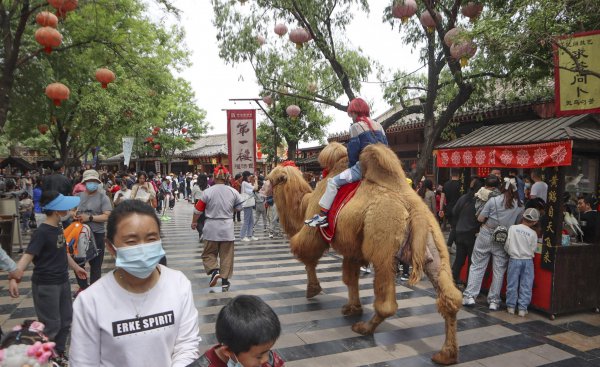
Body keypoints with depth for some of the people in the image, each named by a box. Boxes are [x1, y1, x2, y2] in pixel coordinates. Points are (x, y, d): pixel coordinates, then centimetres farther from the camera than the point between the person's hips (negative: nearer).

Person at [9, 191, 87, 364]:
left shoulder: (58, 228, 3)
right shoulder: (41, 232, -21)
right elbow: (27, 256, -30)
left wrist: (76, 267, 29)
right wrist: (14, 278, -45)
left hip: (63, 281, 8)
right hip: (45, 285, -8)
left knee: (66, 321, 18)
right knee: (51, 325, 2)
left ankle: (59, 353, 37)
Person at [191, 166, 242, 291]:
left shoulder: (207, 192, -9)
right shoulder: (233, 192, -3)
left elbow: (198, 209, -2)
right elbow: (238, 207, 10)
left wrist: (194, 222, 15)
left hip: (211, 228, -1)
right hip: (227, 228, 2)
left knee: (209, 254, 14)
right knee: (226, 255, 10)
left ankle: (214, 270, -9)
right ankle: (225, 280, 13)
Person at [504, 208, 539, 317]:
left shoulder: (512, 228, -8)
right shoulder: (533, 233, -7)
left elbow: (507, 245, -5)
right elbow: (533, 250, -1)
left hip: (514, 260, 0)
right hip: (528, 260, 0)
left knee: (512, 284, 9)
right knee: (526, 285, 8)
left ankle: (511, 306, 16)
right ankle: (522, 308, 11)